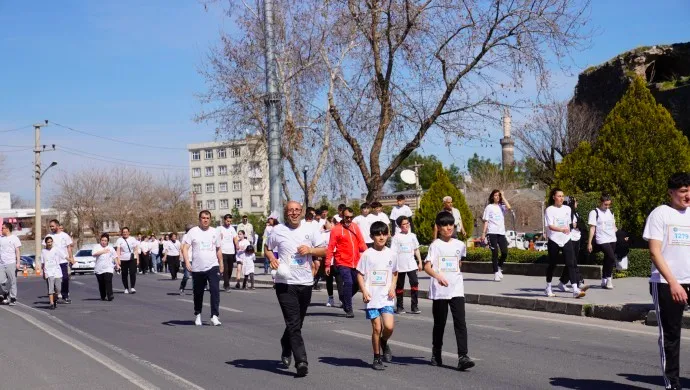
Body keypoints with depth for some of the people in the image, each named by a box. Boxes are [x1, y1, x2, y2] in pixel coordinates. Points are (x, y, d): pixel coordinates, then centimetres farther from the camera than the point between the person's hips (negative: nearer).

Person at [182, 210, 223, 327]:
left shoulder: (214, 232, 9)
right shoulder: (193, 232, -1)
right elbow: (185, 247, -8)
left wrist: (221, 264, 14)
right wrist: (187, 261, -21)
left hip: (213, 267, 1)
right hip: (197, 269, -1)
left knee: (215, 290, -14)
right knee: (198, 293, 10)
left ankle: (214, 316, -13)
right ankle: (197, 314, 29)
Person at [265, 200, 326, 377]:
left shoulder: (309, 231, 7)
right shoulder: (278, 231, 1)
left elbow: (324, 251, 10)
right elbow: (267, 249, 14)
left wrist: (310, 250, -9)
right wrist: (272, 259, -6)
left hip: (306, 283, 3)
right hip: (285, 283, -3)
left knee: (297, 323, 16)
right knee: (293, 324, -12)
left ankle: (286, 349, 42)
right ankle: (301, 361, -15)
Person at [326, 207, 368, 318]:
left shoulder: (355, 228, 10)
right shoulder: (336, 229, -4)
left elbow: (361, 243, 11)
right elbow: (330, 248, -5)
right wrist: (328, 264, -9)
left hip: (355, 262, 5)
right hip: (343, 263, -5)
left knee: (357, 284, 8)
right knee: (348, 283, -13)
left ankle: (345, 300, 34)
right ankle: (348, 309, -1)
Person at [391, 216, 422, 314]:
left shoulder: (412, 236, 8)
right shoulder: (396, 237, -3)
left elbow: (416, 250, 15)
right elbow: (393, 252, -5)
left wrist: (420, 262, 11)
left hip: (411, 265, 2)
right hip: (400, 266, -2)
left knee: (414, 283, -9)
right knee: (400, 286, 7)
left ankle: (414, 307, -4)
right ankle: (399, 307, 18)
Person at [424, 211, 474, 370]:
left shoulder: (459, 245, 8)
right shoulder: (435, 245, -5)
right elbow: (427, 266, -17)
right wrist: (438, 276, -33)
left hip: (456, 290, 3)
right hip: (439, 291, -3)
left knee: (460, 322, -9)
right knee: (439, 324, 9)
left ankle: (463, 357, -13)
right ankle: (436, 354, 26)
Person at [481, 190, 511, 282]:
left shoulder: (502, 207, 13)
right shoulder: (489, 207, 7)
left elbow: (509, 207, -10)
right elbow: (486, 221, 5)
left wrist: (503, 197, -2)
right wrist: (483, 233, -3)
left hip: (501, 232, 3)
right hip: (492, 233, -3)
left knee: (505, 252, -4)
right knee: (495, 253, -5)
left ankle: (499, 267, 22)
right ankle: (496, 273, 2)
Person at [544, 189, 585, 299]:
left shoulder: (567, 209, 10)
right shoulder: (549, 210, -6)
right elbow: (550, 226, -18)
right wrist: (562, 229, -33)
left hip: (566, 240, 4)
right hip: (554, 240, -4)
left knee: (571, 264, -8)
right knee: (552, 264, 8)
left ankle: (575, 290, -15)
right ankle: (548, 288, 25)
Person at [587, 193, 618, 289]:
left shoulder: (610, 212, 15)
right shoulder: (594, 212, -3)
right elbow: (592, 228, -6)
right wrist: (589, 243, -10)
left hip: (612, 240, 6)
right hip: (602, 240, -6)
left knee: (607, 260, 9)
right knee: (611, 258, -19)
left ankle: (604, 281, 17)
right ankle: (609, 279, -6)